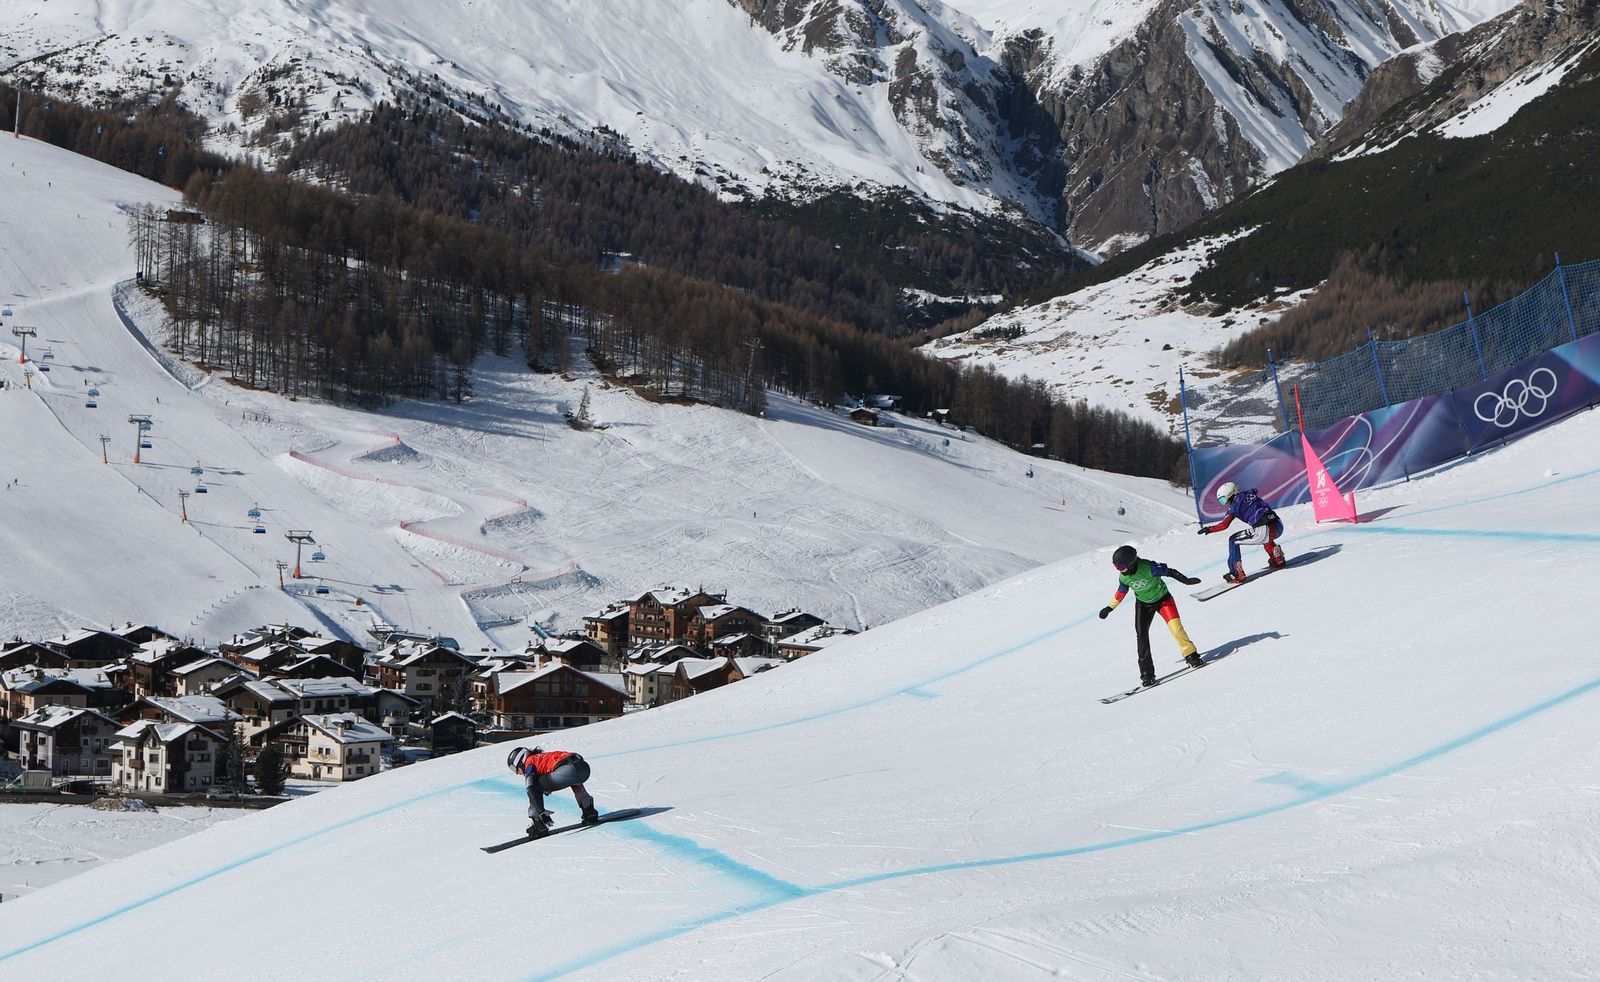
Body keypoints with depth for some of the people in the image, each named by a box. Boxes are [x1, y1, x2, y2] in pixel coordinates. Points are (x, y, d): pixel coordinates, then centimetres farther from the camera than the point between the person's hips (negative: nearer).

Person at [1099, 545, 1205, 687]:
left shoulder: (1148, 567, -31)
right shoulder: (1123, 576, -15)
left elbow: (1169, 571, -20)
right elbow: (1121, 592, 4)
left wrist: (1185, 580, -29)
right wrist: (1109, 608, 11)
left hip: (1163, 599, -4)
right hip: (1143, 605, 4)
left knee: (1176, 629, -17)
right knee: (1141, 635, -8)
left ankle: (1191, 656, 4)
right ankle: (1146, 672, -2)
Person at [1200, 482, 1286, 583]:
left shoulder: (1235, 505, 4)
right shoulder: (1250, 494, 21)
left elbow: (1224, 525, -1)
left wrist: (1209, 529, 13)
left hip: (1264, 531, -7)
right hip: (1279, 526, 7)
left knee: (1233, 541, 10)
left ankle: (1237, 574, 7)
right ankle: (1278, 559, 38)